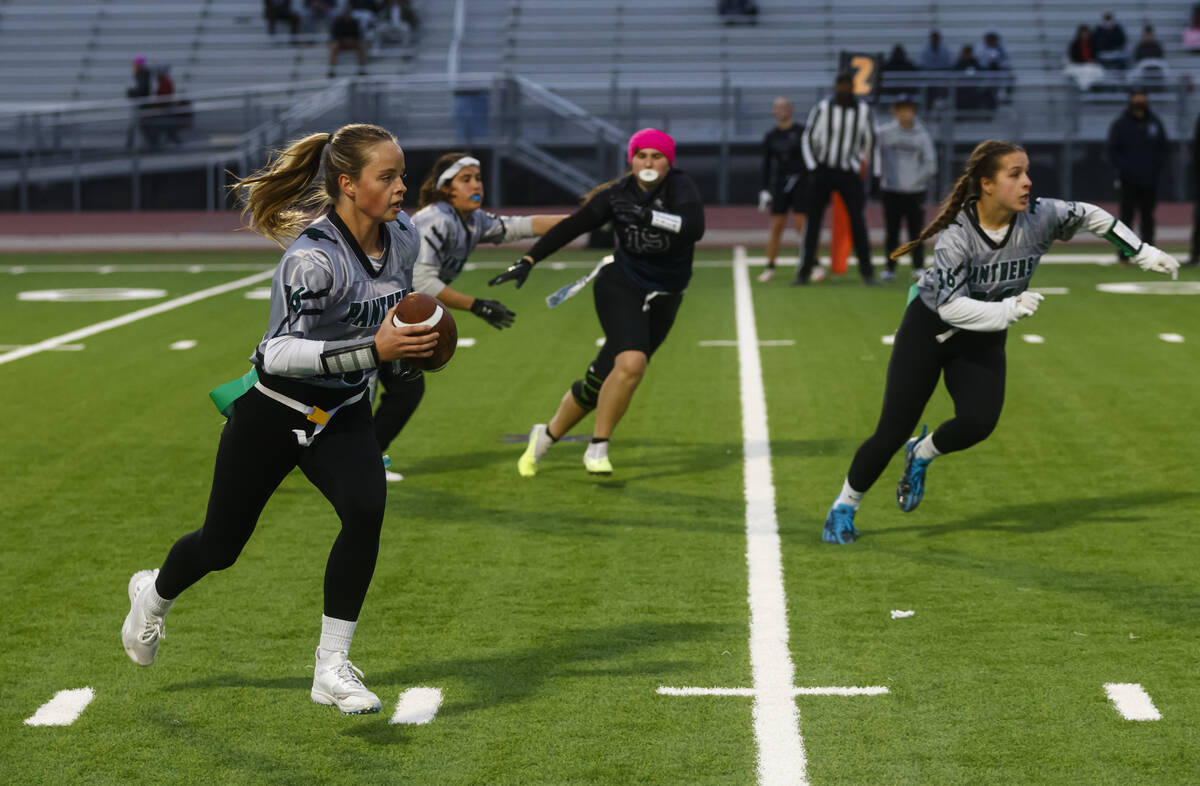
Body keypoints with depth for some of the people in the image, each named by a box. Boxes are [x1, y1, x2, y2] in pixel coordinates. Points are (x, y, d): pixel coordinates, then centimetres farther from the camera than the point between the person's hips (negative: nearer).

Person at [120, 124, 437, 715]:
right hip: (273, 413, -5)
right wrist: (373, 349, -42)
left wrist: (410, 342, -3)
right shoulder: (313, 258, -30)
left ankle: (332, 667, -13)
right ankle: (154, 594, 48)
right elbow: (280, 352, -35)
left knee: (366, 510, -24)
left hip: (344, 416, 5)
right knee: (221, 545, 12)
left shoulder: (403, 238, -7)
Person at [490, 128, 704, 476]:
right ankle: (597, 448, -9)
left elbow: (694, 228, -30)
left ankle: (546, 436, 28)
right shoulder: (617, 195, -6)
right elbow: (571, 227, 0)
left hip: (663, 300, 2)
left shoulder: (680, 187, -11)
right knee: (631, 364, -27)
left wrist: (649, 216, -40)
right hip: (620, 287, -2)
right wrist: (528, 261, -5)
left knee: (599, 382, 5)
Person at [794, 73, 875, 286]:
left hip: (848, 173, 1)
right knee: (813, 222, 1)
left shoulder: (863, 110, 0)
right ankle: (804, 272, 6)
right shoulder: (823, 108, -7)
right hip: (823, 170, -1)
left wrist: (858, 163, 10)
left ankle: (867, 271, -1)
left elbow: (868, 139, 15)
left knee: (857, 221, -8)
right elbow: (807, 138, -1)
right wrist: (813, 168, -6)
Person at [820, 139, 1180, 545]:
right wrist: (1007, 311, -43)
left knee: (979, 420, -23)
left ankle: (921, 455, 10)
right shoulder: (957, 234, -27)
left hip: (984, 341, 3)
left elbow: (1089, 215, 1)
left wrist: (1143, 253, 3)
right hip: (930, 329, -3)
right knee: (893, 432, -4)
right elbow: (951, 307, -31)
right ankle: (844, 507, 20)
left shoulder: (1039, 218, -18)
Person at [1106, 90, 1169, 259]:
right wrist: (1123, 168, -10)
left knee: (1148, 216, 4)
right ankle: (1124, 256, -1)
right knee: (1126, 216, -4)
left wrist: (1157, 166, 1)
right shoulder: (1120, 123, 3)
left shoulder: (1155, 123, 12)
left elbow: (1165, 148, 17)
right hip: (1129, 180, -3)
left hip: (1150, 180, 3)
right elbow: (1113, 150, 2)